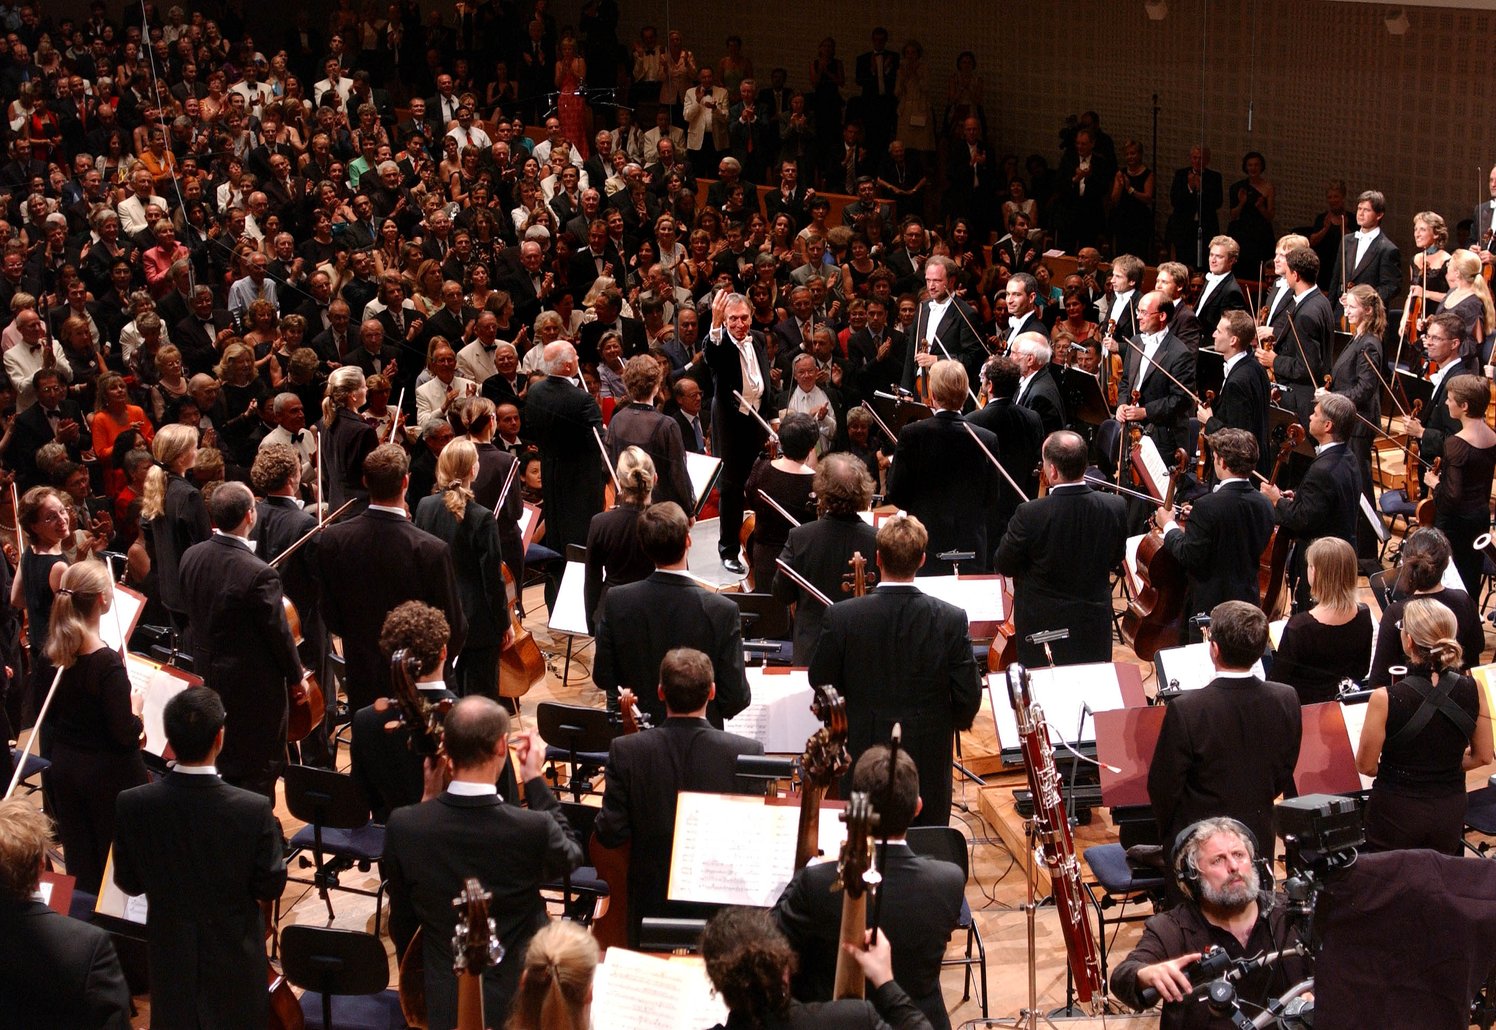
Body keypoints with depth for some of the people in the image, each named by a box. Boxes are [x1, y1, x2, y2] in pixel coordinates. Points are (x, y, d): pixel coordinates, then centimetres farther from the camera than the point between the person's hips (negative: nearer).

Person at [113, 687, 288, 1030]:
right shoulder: (254, 810, -25)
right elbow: (271, 887, -12)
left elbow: (128, 883, -5)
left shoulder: (131, 805, -19)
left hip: (169, 960, 2)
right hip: (234, 959, -2)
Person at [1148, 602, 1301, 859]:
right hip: (1259, 836, 4)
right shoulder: (1286, 700, -10)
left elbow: (1164, 787, -13)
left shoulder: (1185, 710, -23)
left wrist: (1167, 835, 5)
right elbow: (1283, 779, 3)